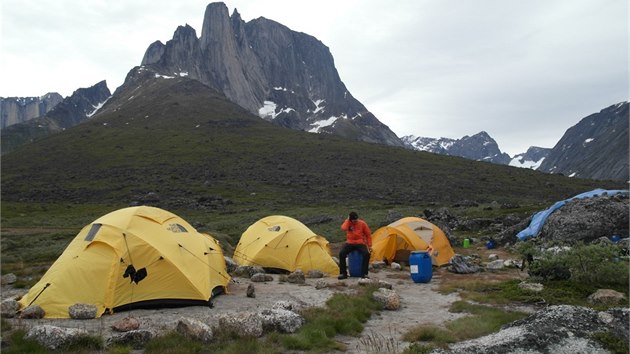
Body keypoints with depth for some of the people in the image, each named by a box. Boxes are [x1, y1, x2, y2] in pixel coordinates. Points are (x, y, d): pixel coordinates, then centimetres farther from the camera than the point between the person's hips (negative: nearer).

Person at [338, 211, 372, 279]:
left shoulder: (362, 223, -4)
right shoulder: (347, 222, -1)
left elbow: (368, 235, 4)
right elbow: (344, 228, -25)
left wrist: (369, 246, -1)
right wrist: (347, 220, -17)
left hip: (360, 243, -1)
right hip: (350, 243, 1)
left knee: (367, 254, -30)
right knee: (341, 253, -26)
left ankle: (364, 274, -19)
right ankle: (343, 273, -16)